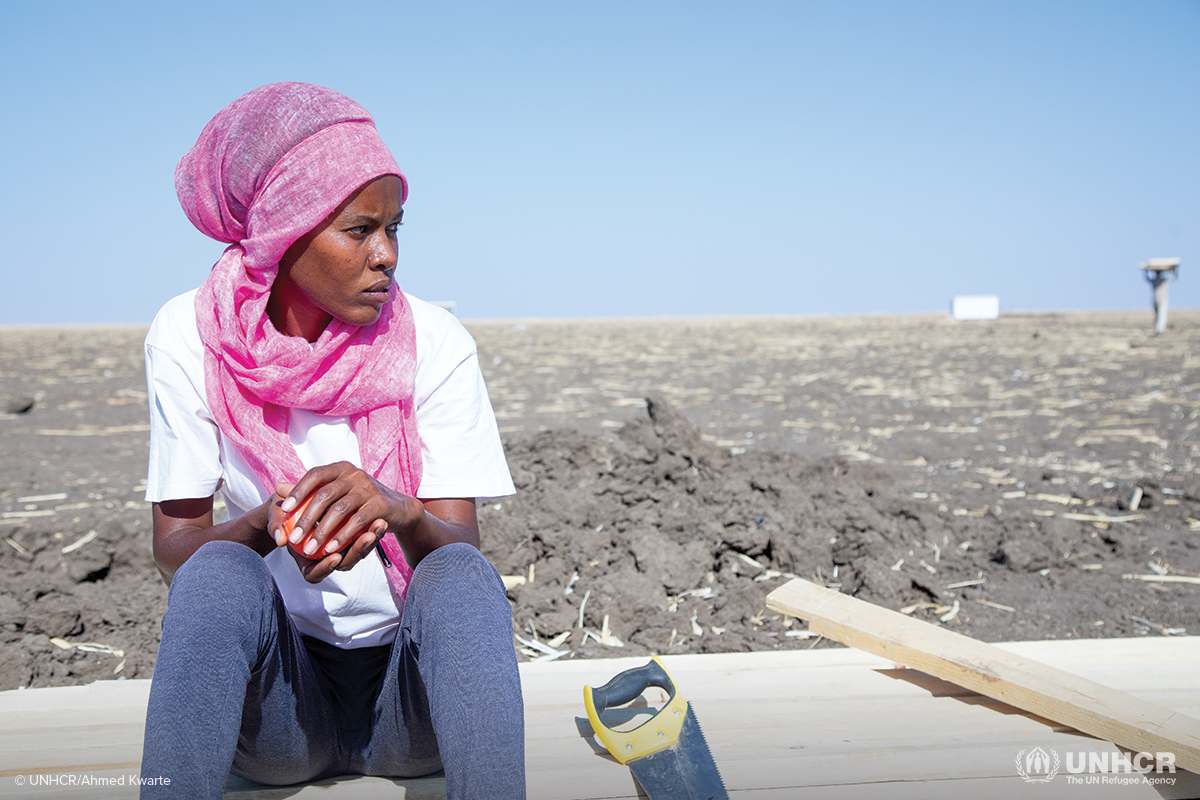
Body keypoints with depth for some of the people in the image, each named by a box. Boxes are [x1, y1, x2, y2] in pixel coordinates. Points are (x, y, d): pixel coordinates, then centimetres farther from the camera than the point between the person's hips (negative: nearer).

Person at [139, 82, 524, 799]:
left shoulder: (434, 341, -7)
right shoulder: (190, 335, -5)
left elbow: (462, 548, -11)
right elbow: (174, 545, -5)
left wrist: (397, 511, -34)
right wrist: (268, 524, -28)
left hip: (413, 684, 0)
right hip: (278, 694, 0)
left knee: (462, 575, -31)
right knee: (219, 573, -31)